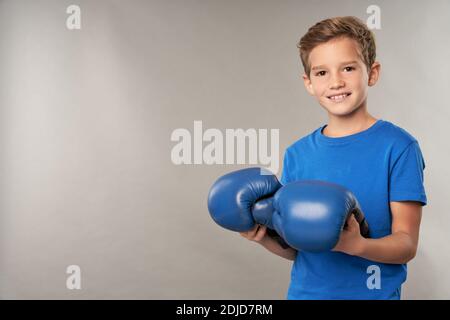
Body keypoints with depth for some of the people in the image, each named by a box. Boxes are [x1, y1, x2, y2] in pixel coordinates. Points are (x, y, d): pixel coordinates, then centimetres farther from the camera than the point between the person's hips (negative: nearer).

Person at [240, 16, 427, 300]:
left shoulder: (398, 146, -12)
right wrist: (265, 237, -15)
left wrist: (356, 245, -29)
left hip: (372, 292, -3)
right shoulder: (297, 154, -1)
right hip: (305, 290, 3)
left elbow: (407, 244, -13)